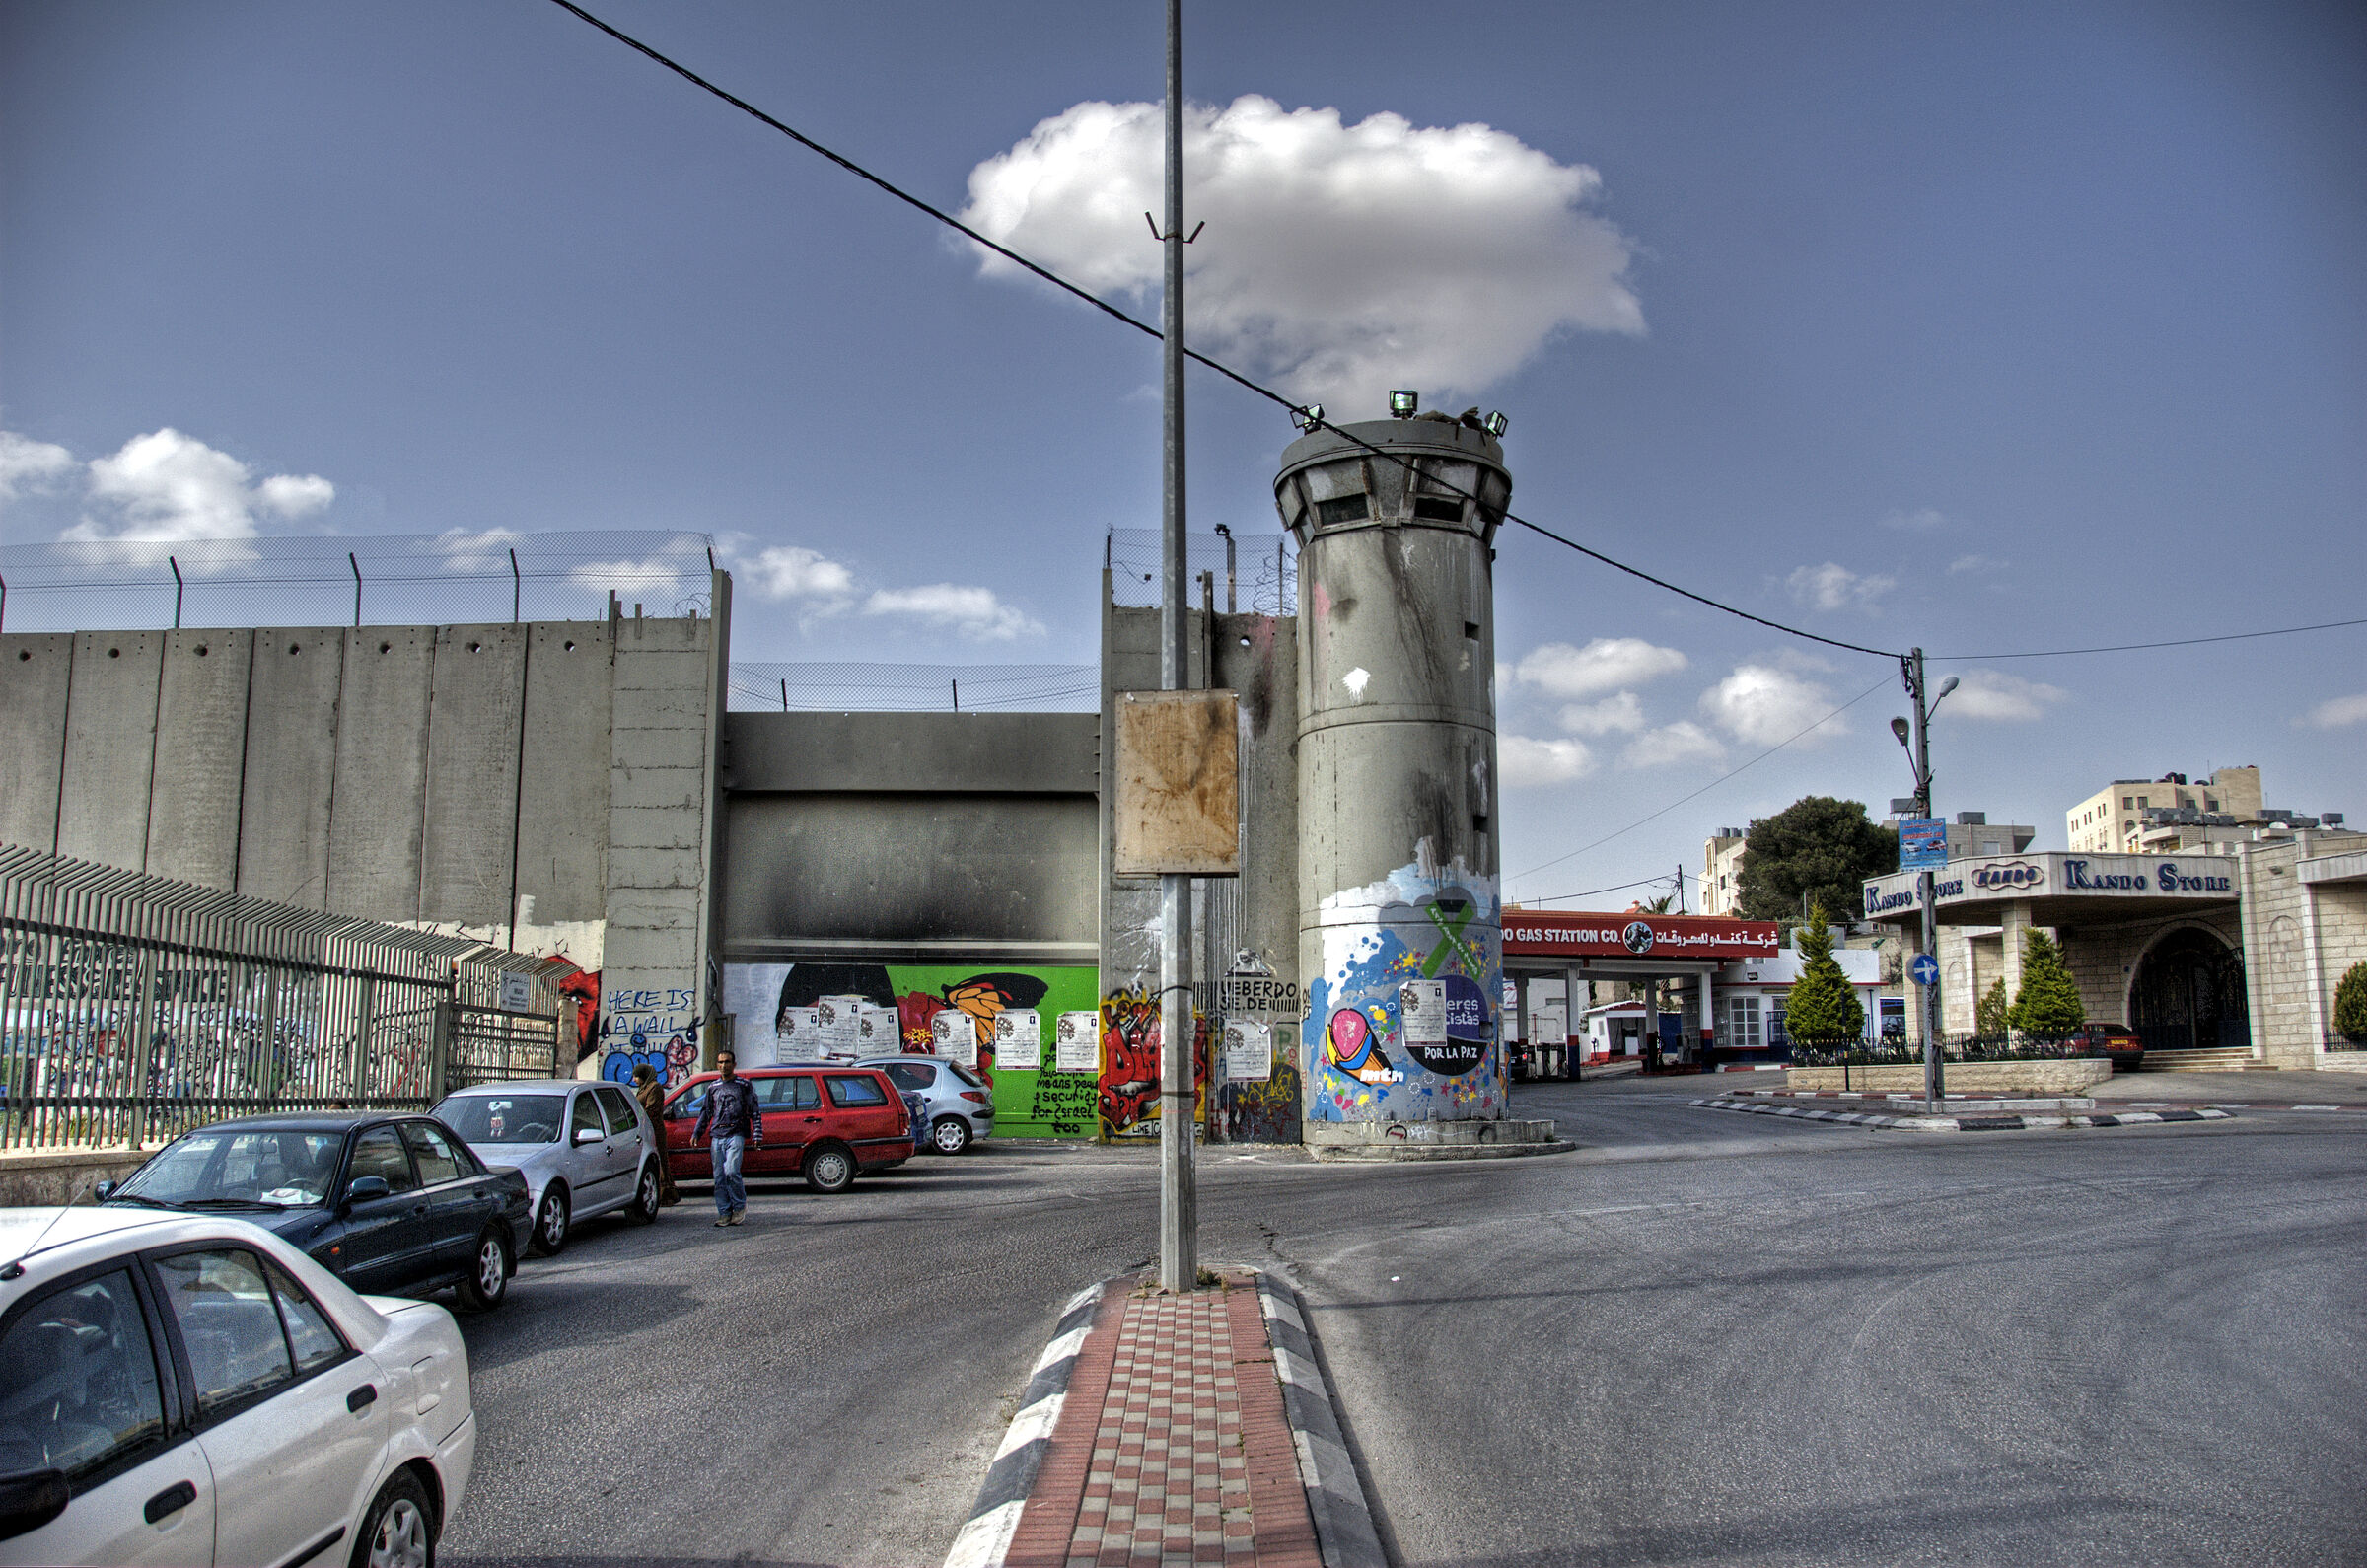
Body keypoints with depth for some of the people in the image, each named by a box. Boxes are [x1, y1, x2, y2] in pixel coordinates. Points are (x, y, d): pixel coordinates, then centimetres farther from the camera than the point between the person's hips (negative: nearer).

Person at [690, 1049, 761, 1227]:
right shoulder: (713, 1087, 16)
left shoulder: (744, 1085, 5)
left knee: (731, 1171, -19)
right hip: (717, 1137, 4)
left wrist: (757, 1134, -3)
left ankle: (740, 1206, 0)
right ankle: (725, 1214, 8)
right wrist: (696, 1134, 17)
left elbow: (754, 1112, 5)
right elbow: (706, 1112, 24)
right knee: (719, 1177, 1)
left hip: (736, 1135, -4)